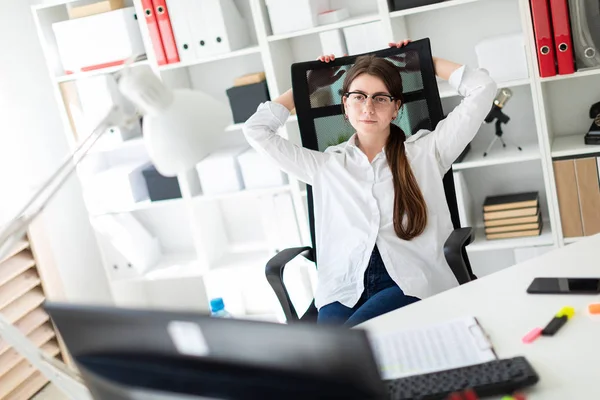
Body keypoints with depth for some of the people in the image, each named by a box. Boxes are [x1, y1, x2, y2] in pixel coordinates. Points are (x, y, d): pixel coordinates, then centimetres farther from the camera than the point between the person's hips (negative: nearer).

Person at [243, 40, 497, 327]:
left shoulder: (426, 150, 12)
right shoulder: (324, 166, 17)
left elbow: (482, 88, 8)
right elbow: (256, 130, 18)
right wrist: (307, 85, 26)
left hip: (410, 286, -2)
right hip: (343, 293, 2)